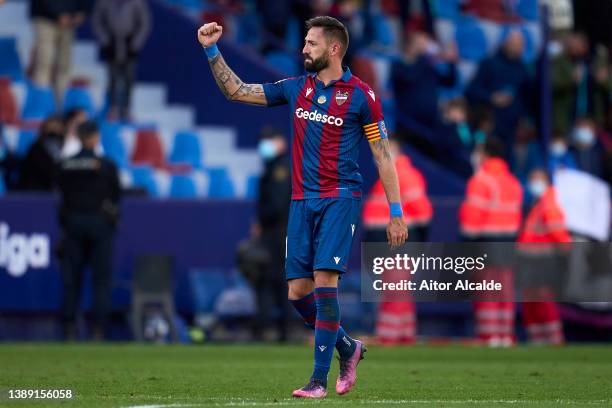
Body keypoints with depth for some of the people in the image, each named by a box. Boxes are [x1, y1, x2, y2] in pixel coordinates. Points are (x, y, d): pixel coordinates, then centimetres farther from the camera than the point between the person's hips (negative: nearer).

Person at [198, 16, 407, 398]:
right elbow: (236, 91, 16)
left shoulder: (360, 95, -3)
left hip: (340, 198, -5)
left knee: (324, 279, -16)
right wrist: (212, 50, 6)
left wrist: (396, 212, -4)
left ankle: (320, 378, -12)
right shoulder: (297, 88, 11)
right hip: (302, 201, 5)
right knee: (298, 292, 1)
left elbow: (383, 155, -2)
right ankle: (348, 349, 25)